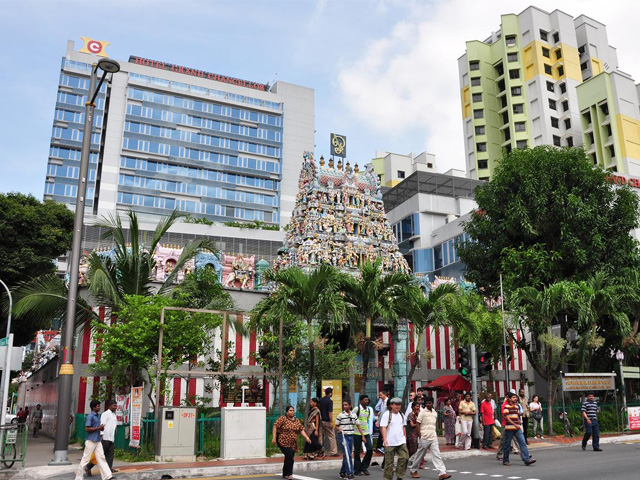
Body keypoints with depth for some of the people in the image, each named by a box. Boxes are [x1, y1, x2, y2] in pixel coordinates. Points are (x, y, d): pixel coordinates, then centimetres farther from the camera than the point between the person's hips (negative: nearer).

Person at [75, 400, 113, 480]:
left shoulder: (98, 416, 13)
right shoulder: (90, 416, -12)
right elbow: (87, 429, -18)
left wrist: (102, 427, 2)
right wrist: (99, 428, -15)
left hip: (98, 441, 8)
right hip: (91, 441, -8)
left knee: (101, 458, 4)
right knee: (85, 459, 2)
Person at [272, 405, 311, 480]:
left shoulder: (297, 421, 10)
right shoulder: (282, 419, -7)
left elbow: (301, 430, 8)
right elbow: (275, 427, -9)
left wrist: (306, 437, -6)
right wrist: (274, 438, -15)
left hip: (293, 444, 6)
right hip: (283, 442, -5)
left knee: (288, 458, 10)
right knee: (289, 456, -19)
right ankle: (289, 474, -10)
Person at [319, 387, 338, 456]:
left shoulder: (321, 400, 9)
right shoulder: (330, 401, -13)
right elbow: (330, 412, -18)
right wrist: (331, 422, -17)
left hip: (321, 421, 7)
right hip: (327, 421, -7)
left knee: (321, 436, 13)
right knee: (331, 436, 2)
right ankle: (333, 452, 3)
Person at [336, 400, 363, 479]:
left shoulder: (354, 415, 6)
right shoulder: (340, 415, -5)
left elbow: (358, 425, 11)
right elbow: (336, 426, 2)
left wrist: (362, 436, 6)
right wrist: (339, 429, -21)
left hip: (351, 436, 5)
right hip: (344, 436, -5)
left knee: (347, 455, 12)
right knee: (347, 455, -12)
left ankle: (342, 472, 24)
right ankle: (349, 473, -10)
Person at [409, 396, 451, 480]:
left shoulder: (435, 412, 10)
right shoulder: (423, 412, -8)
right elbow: (418, 424, -9)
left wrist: (436, 434, 16)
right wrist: (420, 436, -13)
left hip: (433, 438, 5)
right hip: (424, 437, -5)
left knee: (437, 455, -5)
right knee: (420, 455, 6)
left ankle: (442, 473, -9)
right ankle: (413, 470, 23)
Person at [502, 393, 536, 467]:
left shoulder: (517, 406, 15)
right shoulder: (507, 406, -7)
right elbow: (507, 417, -13)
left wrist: (519, 421, 6)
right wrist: (515, 424, -17)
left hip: (517, 428, 6)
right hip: (509, 428, -6)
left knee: (523, 443, -6)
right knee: (507, 445, 3)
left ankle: (527, 459, -9)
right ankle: (505, 460, 14)